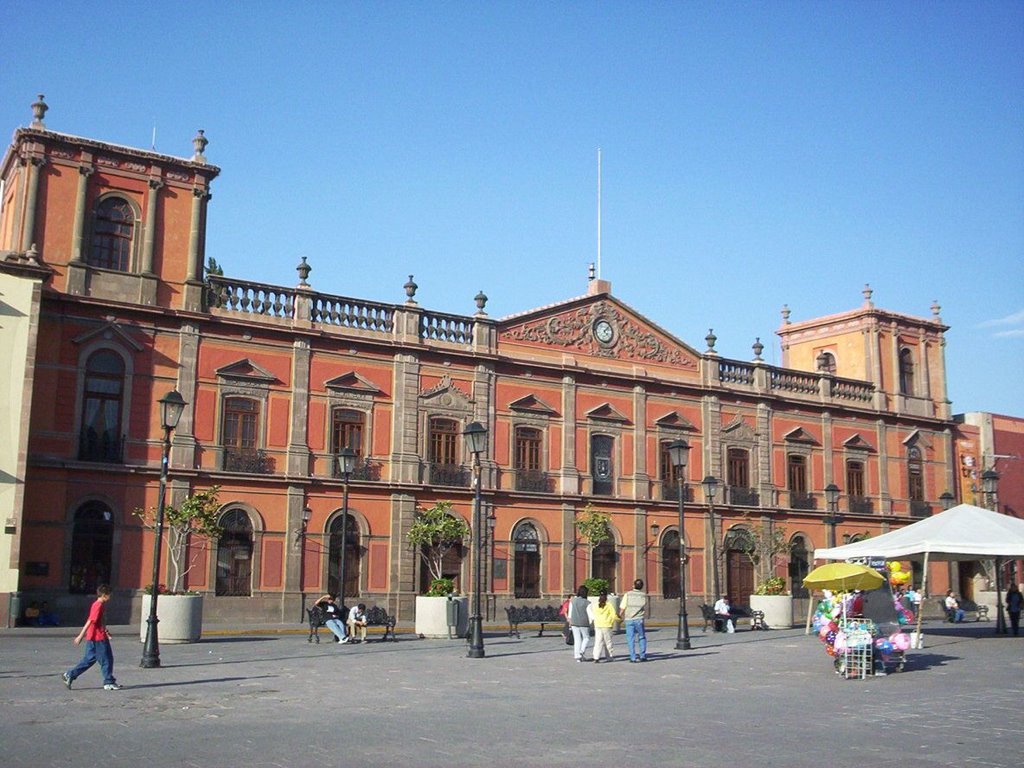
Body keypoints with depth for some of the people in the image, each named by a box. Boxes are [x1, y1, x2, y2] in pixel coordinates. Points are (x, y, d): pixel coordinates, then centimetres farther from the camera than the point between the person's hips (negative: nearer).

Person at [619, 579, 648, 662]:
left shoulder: (628, 594, -6)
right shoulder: (644, 595, 0)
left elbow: (622, 608, -7)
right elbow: (645, 608, 9)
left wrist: (620, 616, 11)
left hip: (629, 620, -1)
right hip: (639, 619, 1)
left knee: (631, 639, 5)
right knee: (642, 638, 16)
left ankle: (633, 658, 4)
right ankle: (642, 656, 14)